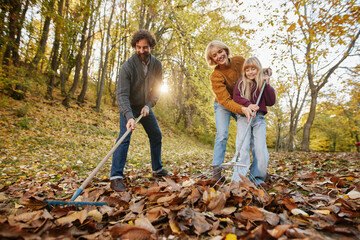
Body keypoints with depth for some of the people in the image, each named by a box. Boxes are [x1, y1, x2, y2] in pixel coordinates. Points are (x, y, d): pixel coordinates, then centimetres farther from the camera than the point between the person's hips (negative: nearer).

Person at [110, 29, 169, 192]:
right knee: (124, 137, -21)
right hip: (128, 107, -5)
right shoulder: (128, 66, -24)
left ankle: (157, 170, 24)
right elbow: (122, 94, -29)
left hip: (146, 106, 6)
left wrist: (148, 105, -17)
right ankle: (116, 177, -16)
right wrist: (129, 116, -43)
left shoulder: (157, 65, -8)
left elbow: (157, 89, -1)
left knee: (156, 135, 9)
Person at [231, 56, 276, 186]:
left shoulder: (263, 83, 12)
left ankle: (257, 178, 6)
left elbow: (271, 102, 4)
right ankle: (238, 180, -12)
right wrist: (248, 104, -18)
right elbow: (236, 97, -2)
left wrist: (267, 85, -4)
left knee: (261, 150, -7)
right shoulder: (241, 83, 11)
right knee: (242, 148, -11)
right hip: (243, 118, -1)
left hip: (259, 119, 2)